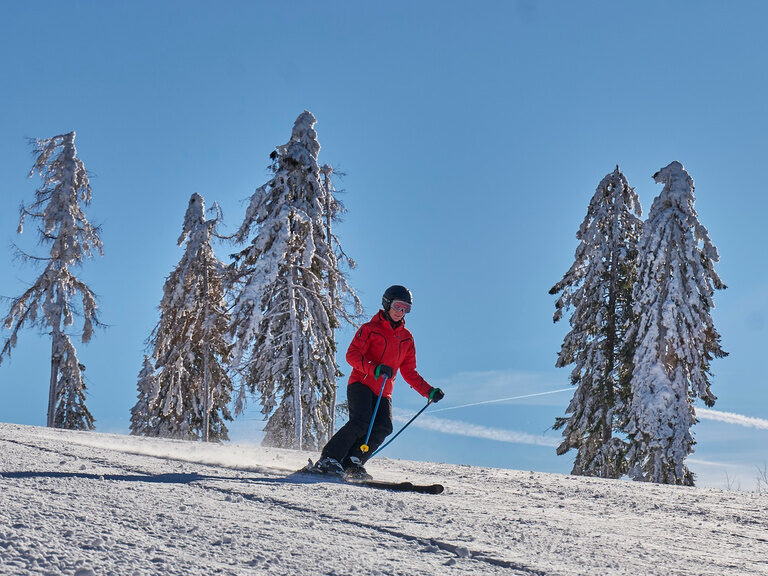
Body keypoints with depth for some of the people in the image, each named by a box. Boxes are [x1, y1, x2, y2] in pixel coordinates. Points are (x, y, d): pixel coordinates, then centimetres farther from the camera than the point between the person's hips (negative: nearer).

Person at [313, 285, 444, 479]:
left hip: (384, 392, 5)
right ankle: (328, 460, -22)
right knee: (361, 422, -26)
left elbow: (409, 372, 23)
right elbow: (352, 355, -10)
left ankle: (352, 462, -15)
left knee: (383, 428, -19)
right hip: (361, 384, -5)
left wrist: (429, 392, 10)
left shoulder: (407, 338, 18)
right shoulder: (370, 328, 2)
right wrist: (374, 369, -27)